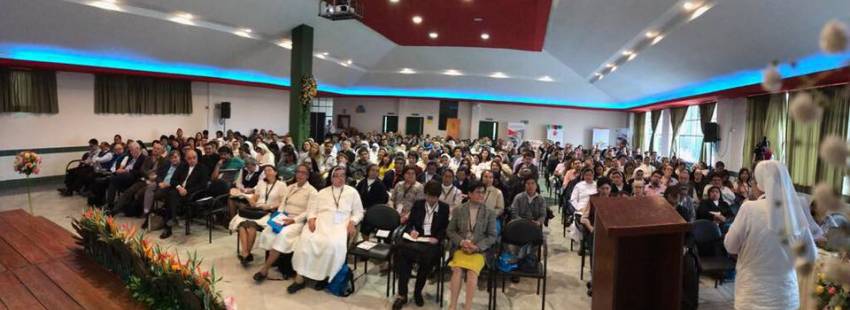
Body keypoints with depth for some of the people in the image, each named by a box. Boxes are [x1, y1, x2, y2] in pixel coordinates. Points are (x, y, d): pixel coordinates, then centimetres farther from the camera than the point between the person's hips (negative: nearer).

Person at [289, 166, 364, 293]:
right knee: (306, 240, -28)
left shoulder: (352, 192, 15)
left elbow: (358, 212, 12)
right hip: (320, 222, 2)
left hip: (340, 224, -2)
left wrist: (352, 222, -7)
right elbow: (312, 208, 14)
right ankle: (300, 277, -21)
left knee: (333, 244, -35)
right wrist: (311, 219, -7)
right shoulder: (322, 192, 21)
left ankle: (324, 275, -17)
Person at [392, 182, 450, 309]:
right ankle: (402, 293, -24)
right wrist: (411, 231, -12)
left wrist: (437, 238, -12)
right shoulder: (417, 204, 13)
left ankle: (417, 291, -12)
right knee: (400, 250, -33)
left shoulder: (444, 208, 8)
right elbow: (409, 223, 11)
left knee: (428, 256, -37)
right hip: (416, 238, 2)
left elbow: (445, 228, 8)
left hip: (432, 241, -1)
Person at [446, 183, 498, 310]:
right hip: (460, 248, 1)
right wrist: (461, 242, -10)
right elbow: (450, 231, 9)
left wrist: (477, 247, -12)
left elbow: (492, 236, 2)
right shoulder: (458, 210, 7)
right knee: (457, 269, -27)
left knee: (472, 271, -29)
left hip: (480, 250, -1)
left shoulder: (490, 213, 4)